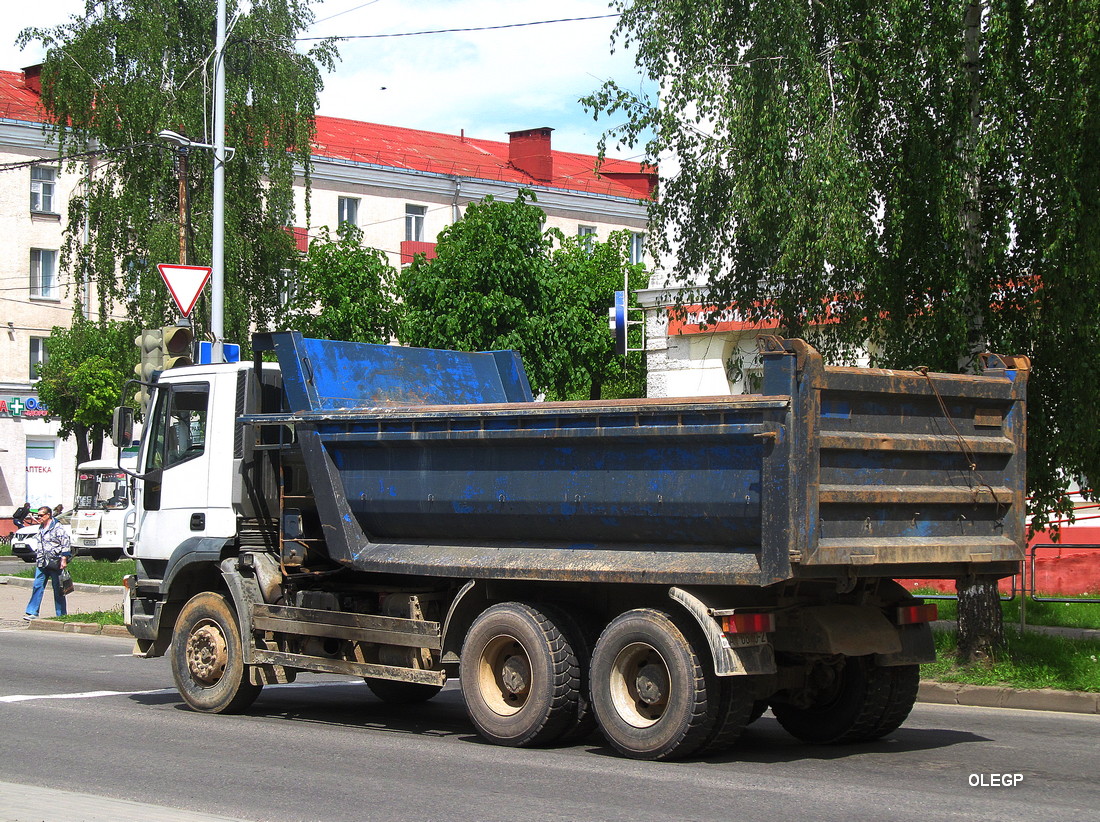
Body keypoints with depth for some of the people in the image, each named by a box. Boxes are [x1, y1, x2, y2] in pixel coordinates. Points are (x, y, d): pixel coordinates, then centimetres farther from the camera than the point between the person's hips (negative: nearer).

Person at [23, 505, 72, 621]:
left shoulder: (57, 528, -9)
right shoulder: (40, 529, 16)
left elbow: (66, 544, -12)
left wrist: (64, 560, -16)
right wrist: (37, 559, 24)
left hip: (55, 564, -7)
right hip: (42, 564, 7)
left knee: (58, 590, 1)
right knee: (37, 587, -2)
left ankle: (61, 615, 8)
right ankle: (32, 613, -3)